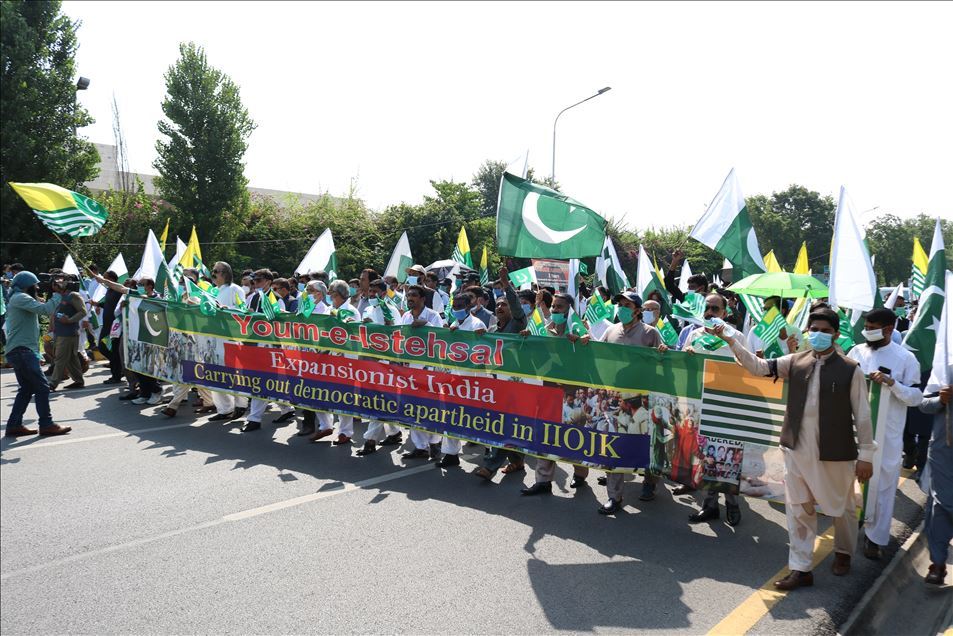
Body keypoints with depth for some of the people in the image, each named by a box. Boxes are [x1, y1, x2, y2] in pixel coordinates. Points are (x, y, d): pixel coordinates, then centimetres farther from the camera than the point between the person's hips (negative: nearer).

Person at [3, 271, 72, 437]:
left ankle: (14, 425, 13)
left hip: (20, 351, 11)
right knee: (42, 387, -8)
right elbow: (45, 310, -21)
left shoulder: (18, 299, 23)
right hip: (22, 350, -11)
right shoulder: (20, 298, -10)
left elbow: (41, 310, 18)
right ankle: (46, 425, -5)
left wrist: (54, 294, 10)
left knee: (26, 389, 12)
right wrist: (58, 294, -11)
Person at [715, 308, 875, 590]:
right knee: (799, 509, 8)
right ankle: (801, 569, 18)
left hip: (836, 453, -3)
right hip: (797, 450, 3)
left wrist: (866, 455, -5)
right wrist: (731, 340, -11)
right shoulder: (795, 362, 1)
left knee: (842, 507, 17)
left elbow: (862, 415, -6)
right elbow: (758, 366, 0)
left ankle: (843, 553, 44)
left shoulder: (850, 370, -9)